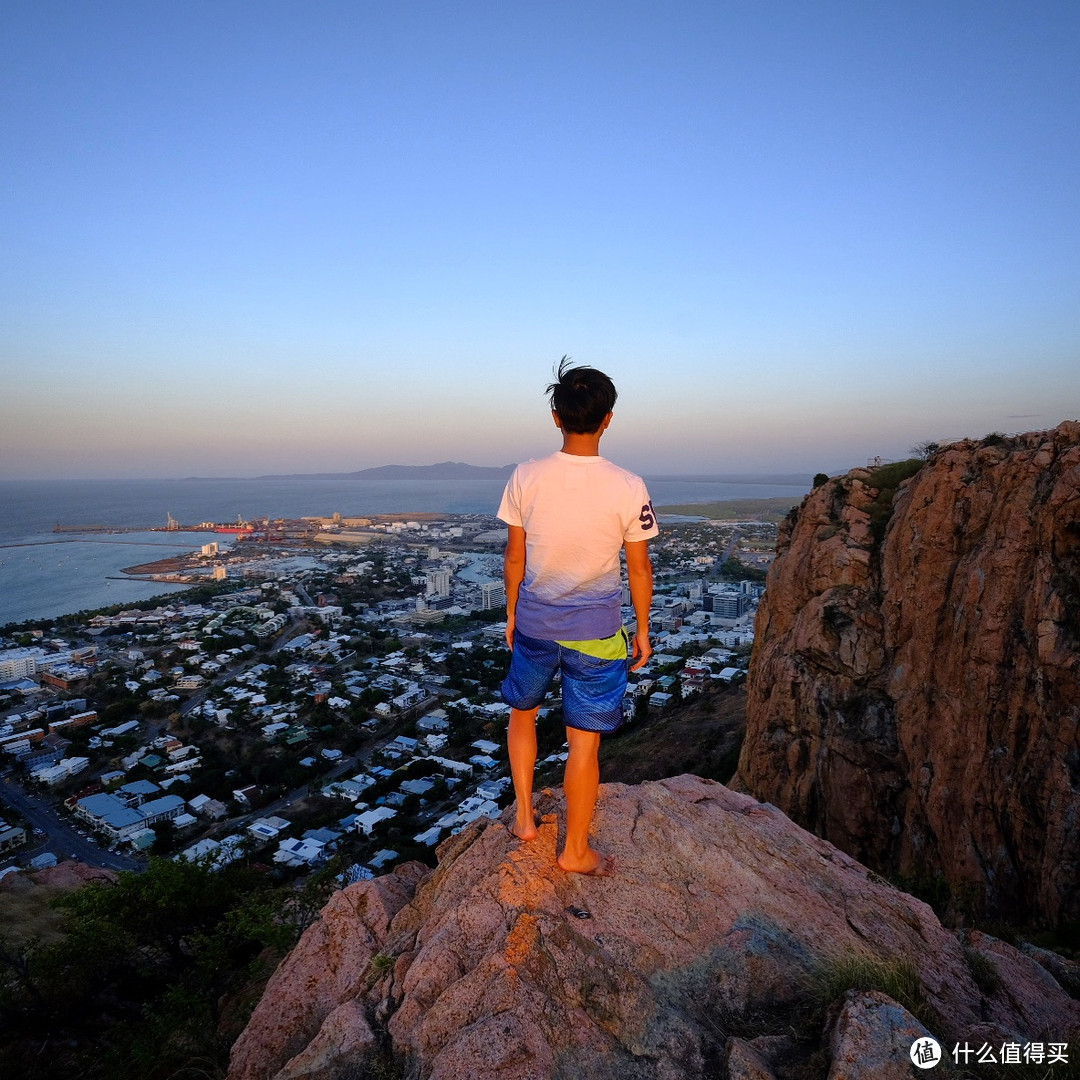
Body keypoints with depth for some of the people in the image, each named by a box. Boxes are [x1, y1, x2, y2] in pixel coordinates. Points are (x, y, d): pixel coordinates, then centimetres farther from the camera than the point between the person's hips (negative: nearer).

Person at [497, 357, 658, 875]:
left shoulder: (525, 477, -10)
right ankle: (575, 851, 27)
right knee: (584, 743, 10)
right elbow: (639, 569, -6)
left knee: (521, 713, 27)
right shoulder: (629, 489, -15)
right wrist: (642, 630, 8)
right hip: (595, 631, -2)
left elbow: (514, 557, -1)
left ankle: (524, 816, 35)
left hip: (534, 622, 2)